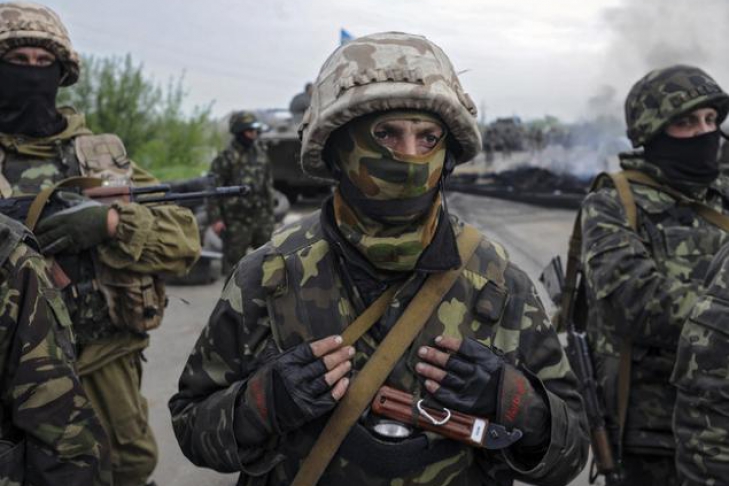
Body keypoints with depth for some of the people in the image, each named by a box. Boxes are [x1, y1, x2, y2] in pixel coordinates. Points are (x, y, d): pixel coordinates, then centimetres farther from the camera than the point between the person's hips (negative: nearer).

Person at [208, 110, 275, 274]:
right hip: (237, 221, -6)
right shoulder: (225, 158, -10)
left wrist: (270, 211, 16)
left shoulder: (260, 153, 10)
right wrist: (215, 219, -14)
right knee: (233, 260, 2)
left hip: (261, 217, 6)